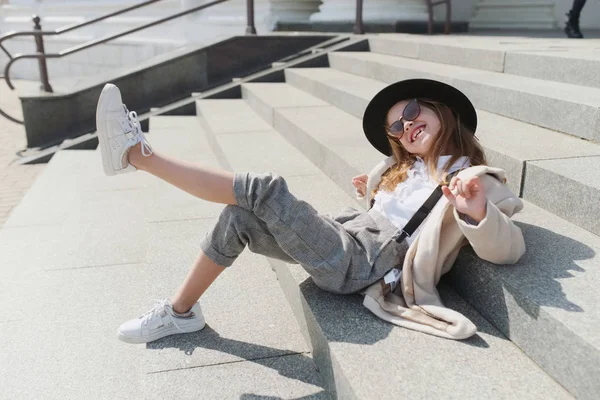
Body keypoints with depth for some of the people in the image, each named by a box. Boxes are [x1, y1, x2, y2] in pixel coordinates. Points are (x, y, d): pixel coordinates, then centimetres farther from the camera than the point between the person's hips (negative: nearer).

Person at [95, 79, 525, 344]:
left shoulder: (475, 181, -4)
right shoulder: (409, 170, 19)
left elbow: (510, 249, -19)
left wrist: (477, 212, -38)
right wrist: (375, 193, 16)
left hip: (358, 263, -8)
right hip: (345, 236, 8)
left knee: (266, 190, -23)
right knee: (240, 218, -4)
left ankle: (136, 154, -11)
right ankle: (180, 311, 12)